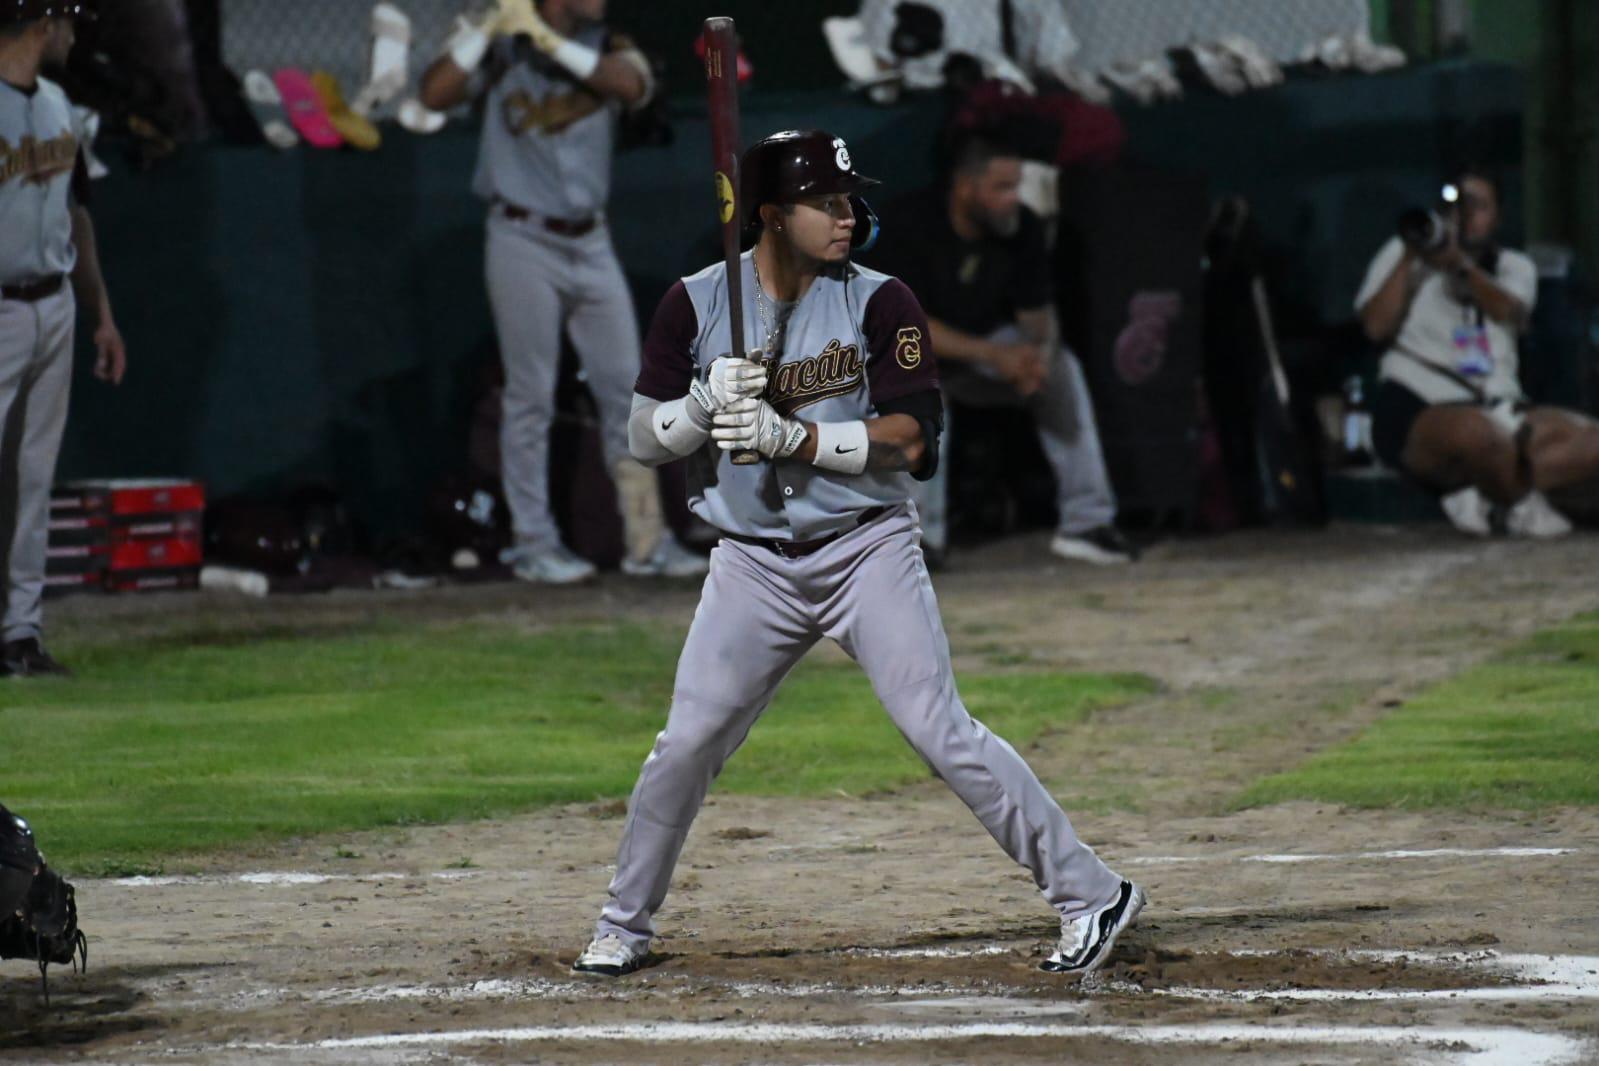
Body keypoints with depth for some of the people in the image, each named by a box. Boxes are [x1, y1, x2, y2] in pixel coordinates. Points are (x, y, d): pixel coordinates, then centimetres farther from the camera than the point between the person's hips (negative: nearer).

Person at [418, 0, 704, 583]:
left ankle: (647, 540, 9)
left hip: (590, 244, 4)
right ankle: (533, 542, 4)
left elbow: (632, 85, -19)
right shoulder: (502, 49, -2)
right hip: (524, 243, -4)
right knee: (531, 396, -2)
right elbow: (435, 93, -16)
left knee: (625, 388, 4)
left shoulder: (608, 49, 4)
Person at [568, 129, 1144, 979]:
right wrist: (708, 406, -20)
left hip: (867, 549, -2)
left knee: (939, 731, -11)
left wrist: (791, 437, -22)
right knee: (686, 744, -1)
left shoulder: (879, 303, -5)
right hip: (754, 563, 2)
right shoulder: (695, 305, 1)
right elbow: (645, 439, 0)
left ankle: (1087, 892, -6)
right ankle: (624, 925, 17)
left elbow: (909, 438, -12)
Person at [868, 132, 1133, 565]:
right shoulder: (910, 225, -27)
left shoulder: (1022, 228, -14)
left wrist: (1038, 353, -33)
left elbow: (1038, 313, -7)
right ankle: (918, 529, -29)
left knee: (1061, 367, -21)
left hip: (989, 342, 4)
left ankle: (1086, 521, -18)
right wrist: (995, 355, -38)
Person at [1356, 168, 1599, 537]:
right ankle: (1522, 506, -13)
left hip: (1496, 407, 5)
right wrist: (1408, 260, -12)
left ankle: (1480, 496, -21)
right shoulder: (1401, 254, 13)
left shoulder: (1514, 266, 19)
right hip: (1418, 407, -5)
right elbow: (1376, 327, -3)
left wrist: (1461, 264, -26)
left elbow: (1508, 310, -7)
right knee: (1475, 431, -42)